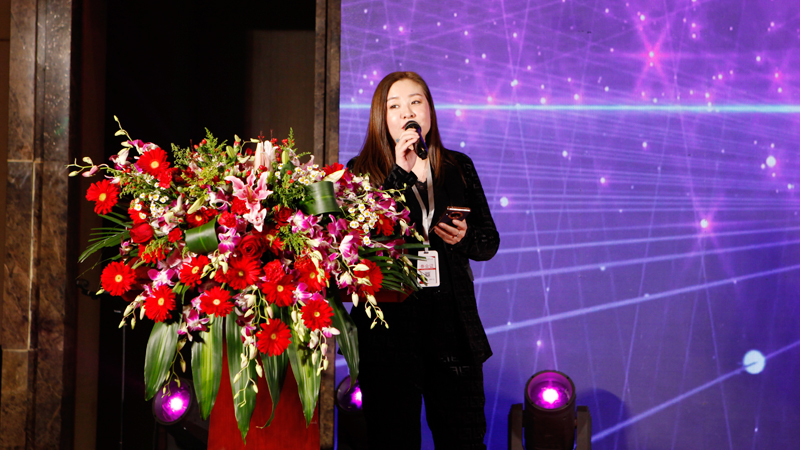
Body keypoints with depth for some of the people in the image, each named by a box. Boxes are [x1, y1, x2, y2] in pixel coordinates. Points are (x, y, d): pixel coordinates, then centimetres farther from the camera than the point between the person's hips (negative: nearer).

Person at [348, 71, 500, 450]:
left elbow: (490, 242, 16)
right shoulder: (362, 172, 3)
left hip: (453, 327, 3)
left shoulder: (458, 168, 12)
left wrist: (464, 238, -7)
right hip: (388, 325, -2)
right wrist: (399, 174, -15)